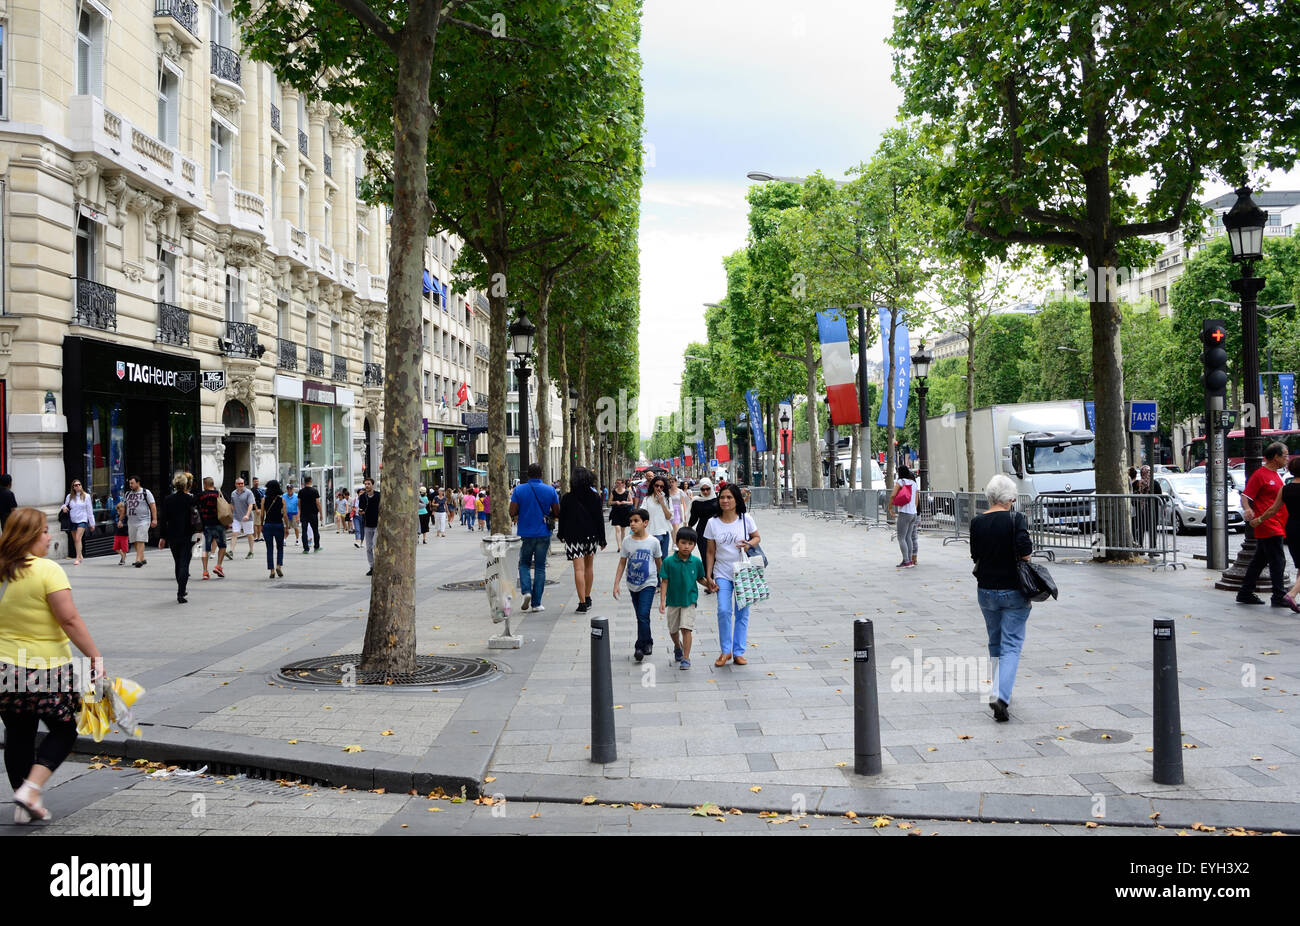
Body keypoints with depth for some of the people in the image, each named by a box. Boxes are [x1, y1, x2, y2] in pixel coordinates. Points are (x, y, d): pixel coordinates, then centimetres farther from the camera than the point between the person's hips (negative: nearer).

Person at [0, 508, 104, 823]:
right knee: (63, 729, 10)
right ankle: (31, 789, -4)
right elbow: (70, 620, -19)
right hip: (46, 666, -6)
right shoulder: (47, 570, -16)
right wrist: (95, 657, -14)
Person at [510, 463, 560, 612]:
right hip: (543, 533, 0)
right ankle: (536, 603, 6)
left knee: (524, 564, 17)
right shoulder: (550, 491, -3)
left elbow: (512, 512, -8)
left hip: (525, 534, 0)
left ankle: (526, 591, -7)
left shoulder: (519, 490, -5)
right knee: (540, 567, 7)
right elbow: (557, 513, -1)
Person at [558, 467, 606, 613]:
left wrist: (561, 534, 17)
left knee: (579, 569, -6)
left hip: (573, 537, -2)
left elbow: (562, 518, 2)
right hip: (591, 535, 2)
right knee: (589, 566, 18)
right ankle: (587, 598, 26)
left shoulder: (567, 498, -4)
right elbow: (599, 519, 0)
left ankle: (582, 603, -11)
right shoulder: (594, 497, -1)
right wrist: (602, 539, 5)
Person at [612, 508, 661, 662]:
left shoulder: (653, 541, -7)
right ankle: (648, 643, 27)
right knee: (640, 616, 12)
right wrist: (616, 584, -2)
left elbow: (659, 562, 6)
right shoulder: (627, 541, -2)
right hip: (633, 584, 4)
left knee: (643, 615, -15)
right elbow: (622, 564, 3)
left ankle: (640, 647, -9)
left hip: (648, 583, -4)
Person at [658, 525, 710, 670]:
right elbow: (664, 582, -8)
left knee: (686, 628, -11)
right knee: (673, 629, 17)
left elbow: (700, 579, 8)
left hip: (689, 600, -1)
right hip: (673, 600, 1)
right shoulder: (668, 562, -11)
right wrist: (662, 601, -13)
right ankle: (677, 647, 47)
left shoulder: (696, 562, -6)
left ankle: (686, 658, -2)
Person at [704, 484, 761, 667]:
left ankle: (739, 652, 15)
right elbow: (710, 552, 5)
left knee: (742, 613, 4)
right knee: (723, 611, -12)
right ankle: (725, 651, 3)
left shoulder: (745, 519, -3)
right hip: (722, 574, 0)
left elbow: (757, 537, 11)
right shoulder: (713, 523, 0)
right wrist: (708, 576, 1)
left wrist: (749, 544, -12)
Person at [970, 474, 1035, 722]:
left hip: (986, 590, 4)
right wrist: (1022, 562, -3)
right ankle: (1001, 696, -17)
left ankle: (998, 693, 29)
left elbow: (975, 555, 5)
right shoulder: (1016, 519, -12)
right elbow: (1024, 549, -23)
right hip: (1013, 590, -4)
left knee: (995, 644, 20)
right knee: (1011, 646, -1)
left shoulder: (977, 522, -1)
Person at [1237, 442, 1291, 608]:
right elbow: (1245, 496, -14)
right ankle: (1279, 597, -4)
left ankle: (1245, 594, 17)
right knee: (1278, 561, -8)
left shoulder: (1275, 475, 18)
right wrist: (1247, 509, -31)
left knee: (1259, 561, 12)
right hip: (1268, 527, -9)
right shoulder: (1260, 474, -10)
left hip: (1276, 528, 9)